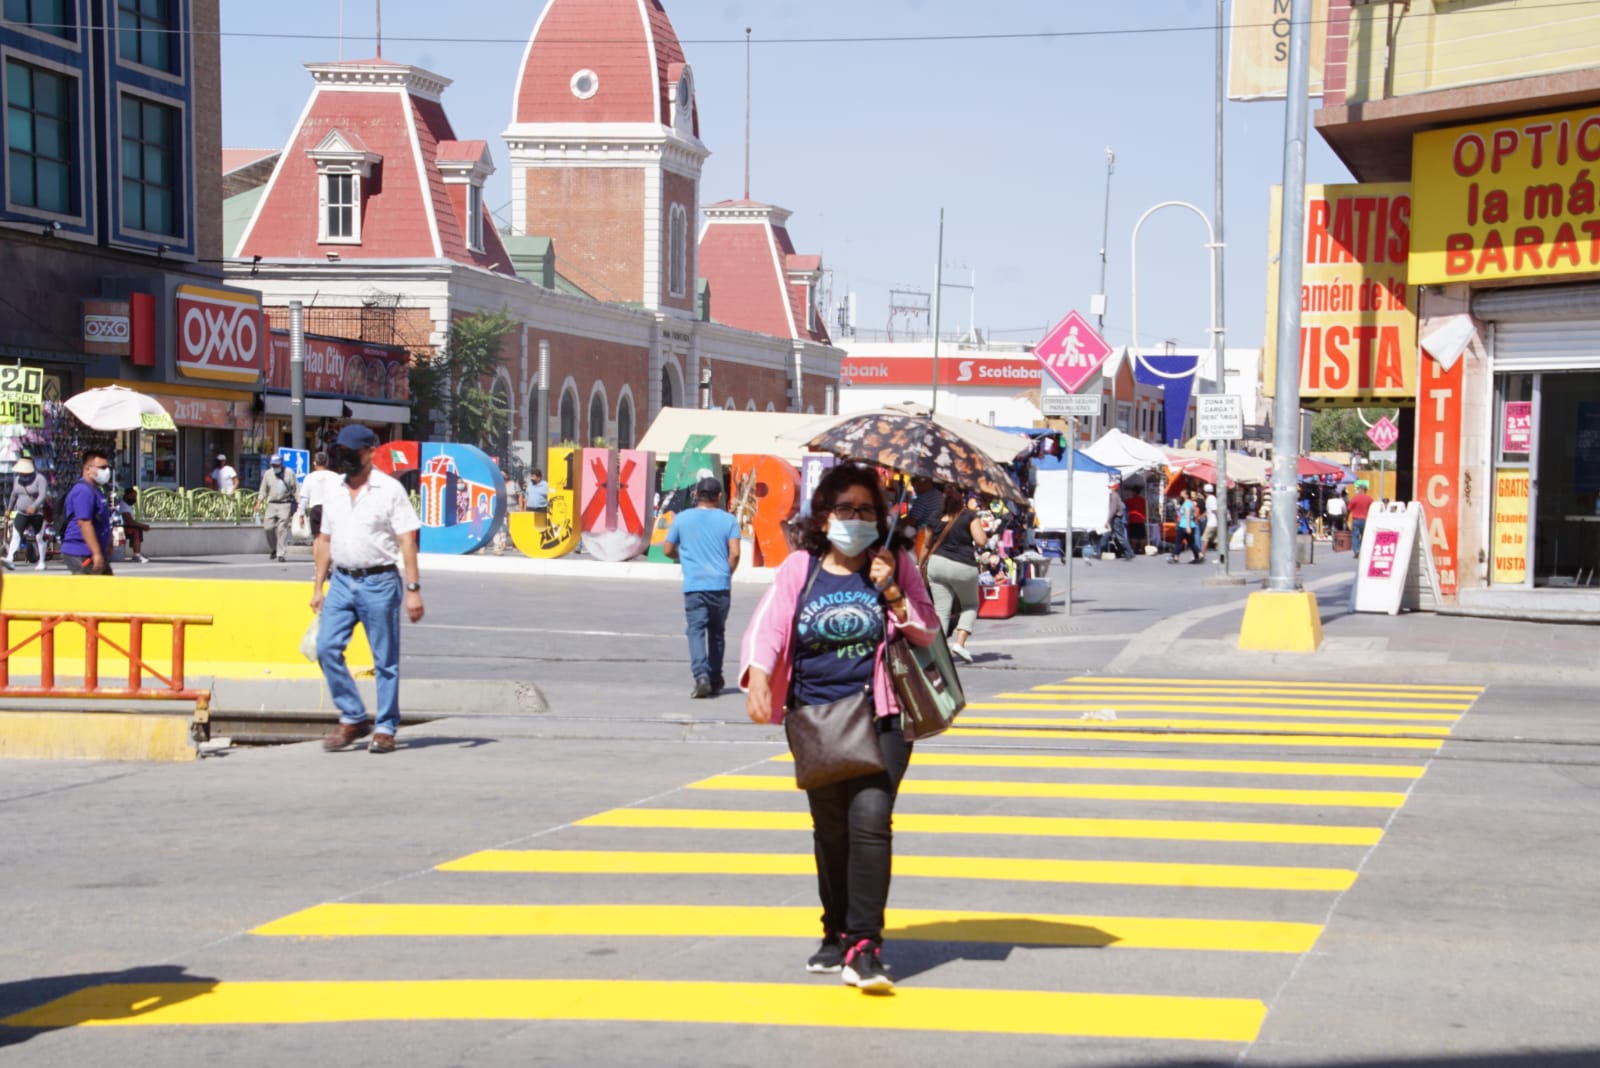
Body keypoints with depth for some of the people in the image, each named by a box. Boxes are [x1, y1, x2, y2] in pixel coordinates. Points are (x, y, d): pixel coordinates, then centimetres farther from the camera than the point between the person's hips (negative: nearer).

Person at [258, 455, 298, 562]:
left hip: (285, 505, -3)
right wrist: (259, 502, 3)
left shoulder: (289, 474, 3)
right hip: (271, 504, 3)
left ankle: (282, 554, -9)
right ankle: (273, 550, 18)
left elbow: (295, 490, 4)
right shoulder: (268, 474, 11)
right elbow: (263, 489, 15)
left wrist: (298, 504, -3)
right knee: (268, 527, -5)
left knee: (282, 529, -10)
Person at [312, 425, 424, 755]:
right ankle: (353, 719, 7)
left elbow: (407, 542, -7)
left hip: (379, 583, -5)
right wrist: (318, 585, 14)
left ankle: (386, 729, 9)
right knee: (327, 647, -5)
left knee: (385, 660, 0)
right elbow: (325, 540, 18)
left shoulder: (390, 490, -4)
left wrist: (413, 589, -13)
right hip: (341, 581, 5)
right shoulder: (335, 492, 13)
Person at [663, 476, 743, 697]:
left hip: (694, 585, -1)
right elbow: (734, 553, -6)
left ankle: (701, 675, -24)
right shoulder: (728, 520, 3)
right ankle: (715, 680, 22)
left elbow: (667, 550, 10)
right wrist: (727, 574, 11)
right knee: (717, 632, 15)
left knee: (696, 630, -4)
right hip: (720, 585, 1)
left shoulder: (682, 518, 5)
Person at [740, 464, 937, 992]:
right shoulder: (799, 569, 6)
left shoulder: (896, 566, 5)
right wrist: (758, 680, -22)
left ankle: (863, 946, -16)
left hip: (878, 719, -2)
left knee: (869, 820, -17)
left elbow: (927, 633, 1)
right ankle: (838, 934, 28)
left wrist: (891, 593, -13)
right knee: (829, 829, 11)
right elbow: (769, 623, -5)